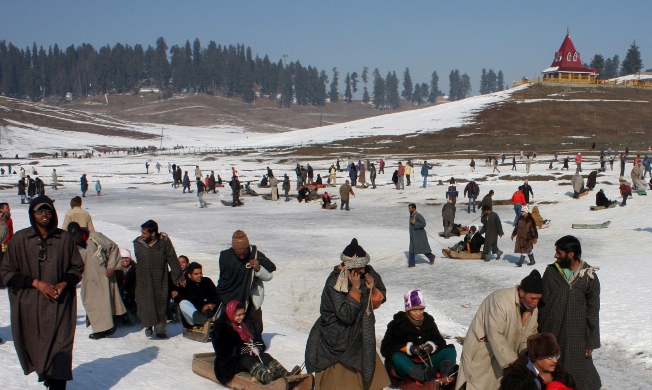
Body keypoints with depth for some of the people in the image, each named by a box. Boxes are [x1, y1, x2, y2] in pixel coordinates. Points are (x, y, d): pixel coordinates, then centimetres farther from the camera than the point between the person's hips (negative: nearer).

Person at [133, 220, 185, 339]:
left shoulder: (164, 242, -9)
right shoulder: (138, 243, -2)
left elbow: (172, 260, -3)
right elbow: (138, 261, 9)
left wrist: (178, 277, 0)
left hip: (160, 281, -1)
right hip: (144, 282, 1)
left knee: (161, 306, 6)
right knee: (145, 305, 1)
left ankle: (160, 330, 20)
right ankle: (148, 325, 26)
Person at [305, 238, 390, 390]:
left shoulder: (368, 273, -10)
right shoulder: (334, 283, -25)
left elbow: (378, 301, 1)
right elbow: (346, 315, -30)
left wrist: (373, 289, -20)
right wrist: (355, 288, -30)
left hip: (360, 336, 5)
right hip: (336, 340, -5)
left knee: (371, 376, 13)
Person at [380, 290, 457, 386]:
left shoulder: (429, 321, 15)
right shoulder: (397, 324, 4)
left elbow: (441, 342, 12)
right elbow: (385, 348, -7)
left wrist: (432, 345, -12)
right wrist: (408, 348, -20)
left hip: (428, 363, 3)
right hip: (406, 365, -3)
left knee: (450, 350, -15)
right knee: (396, 356, -34)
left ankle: (445, 370, -50)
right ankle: (424, 376, -62)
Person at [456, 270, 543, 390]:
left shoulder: (533, 308, -4)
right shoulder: (501, 300, -28)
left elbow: (527, 339, 1)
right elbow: (495, 335, -29)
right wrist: (512, 362, -28)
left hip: (503, 353, 6)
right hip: (481, 352, -6)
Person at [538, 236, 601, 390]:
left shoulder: (589, 277, -7)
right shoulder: (551, 271, -2)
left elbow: (593, 311, -2)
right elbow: (542, 302, 2)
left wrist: (592, 341, -1)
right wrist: (536, 330, 1)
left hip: (576, 336, -2)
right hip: (550, 332, 2)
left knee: (578, 369, 6)